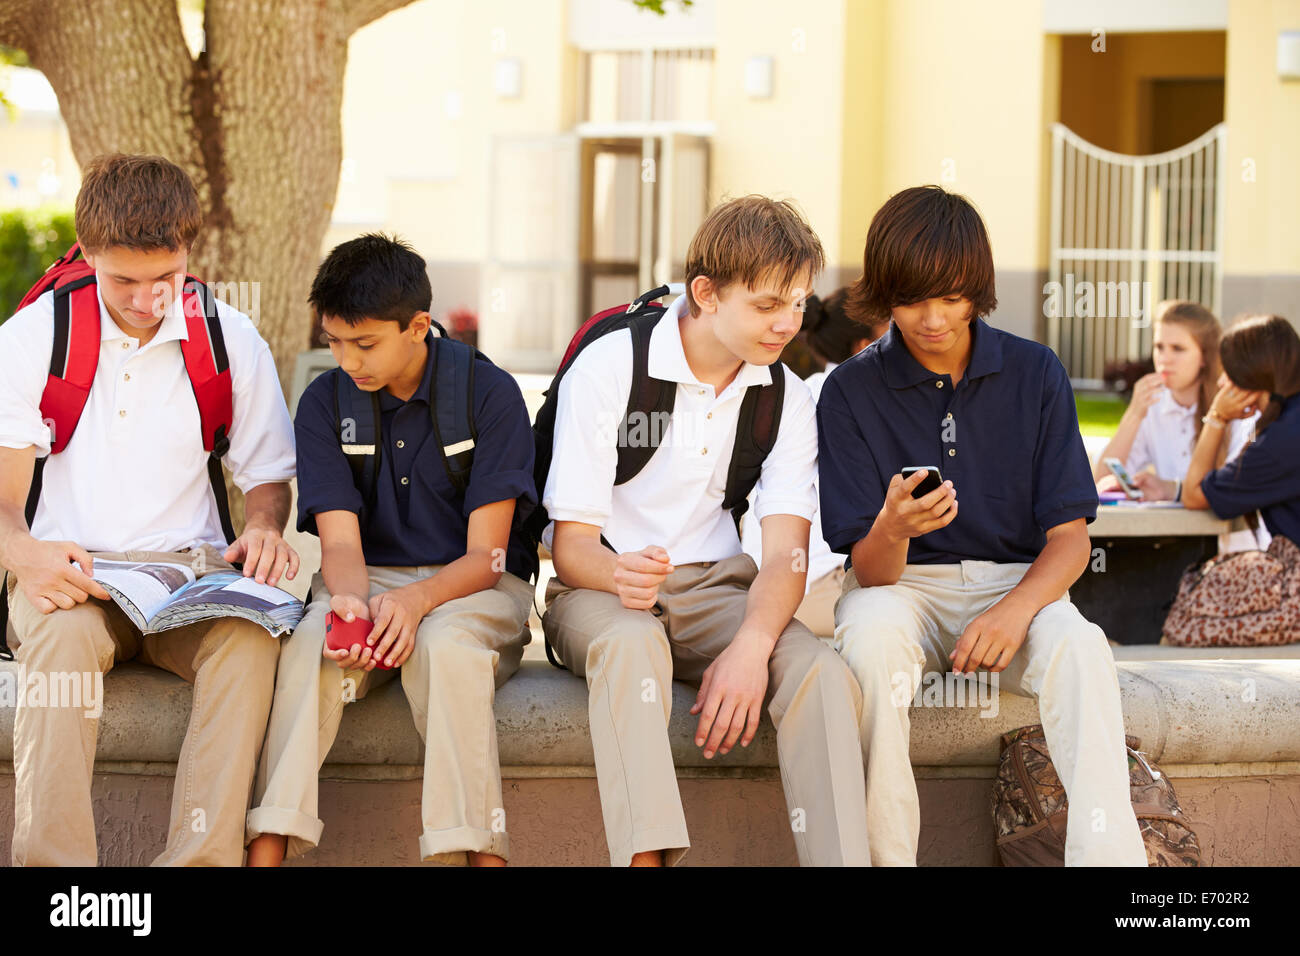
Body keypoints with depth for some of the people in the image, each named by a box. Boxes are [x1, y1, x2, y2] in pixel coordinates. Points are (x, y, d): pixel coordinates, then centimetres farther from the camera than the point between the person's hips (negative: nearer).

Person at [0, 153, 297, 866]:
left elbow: (267, 477, 16)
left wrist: (264, 527, -9)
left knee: (251, 636, -34)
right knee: (64, 632, -38)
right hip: (70, 573, -1)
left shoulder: (232, 341, 5)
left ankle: (202, 857, -38)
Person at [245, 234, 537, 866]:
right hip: (367, 581, 2)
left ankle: (482, 851, -37)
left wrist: (417, 600, -30)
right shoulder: (324, 403, 3)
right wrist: (351, 600, -29)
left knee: (446, 645, -37)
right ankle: (266, 849, -39)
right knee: (308, 644, -32)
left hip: (471, 587, -2)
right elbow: (340, 542, -5)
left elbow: (485, 555, -9)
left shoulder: (489, 393, -6)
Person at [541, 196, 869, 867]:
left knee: (823, 676, -28)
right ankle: (646, 859, -49)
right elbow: (571, 546, -10)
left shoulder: (787, 398, 4)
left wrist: (751, 646, -29)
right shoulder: (606, 371, -9)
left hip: (715, 587, 4)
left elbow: (785, 552, -6)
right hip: (601, 587, -3)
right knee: (633, 646, -40)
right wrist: (622, 576, -36)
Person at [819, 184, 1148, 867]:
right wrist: (891, 532, -33)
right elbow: (870, 571, -7)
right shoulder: (852, 390, -3)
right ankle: (885, 858, -29)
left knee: (1080, 645, -33)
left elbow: (1070, 536, -1)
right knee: (871, 634, -36)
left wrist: (1014, 610, -23)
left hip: (1018, 578, 1)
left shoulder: (1034, 373, 1)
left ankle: (1108, 852, -37)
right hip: (902, 583, -1)